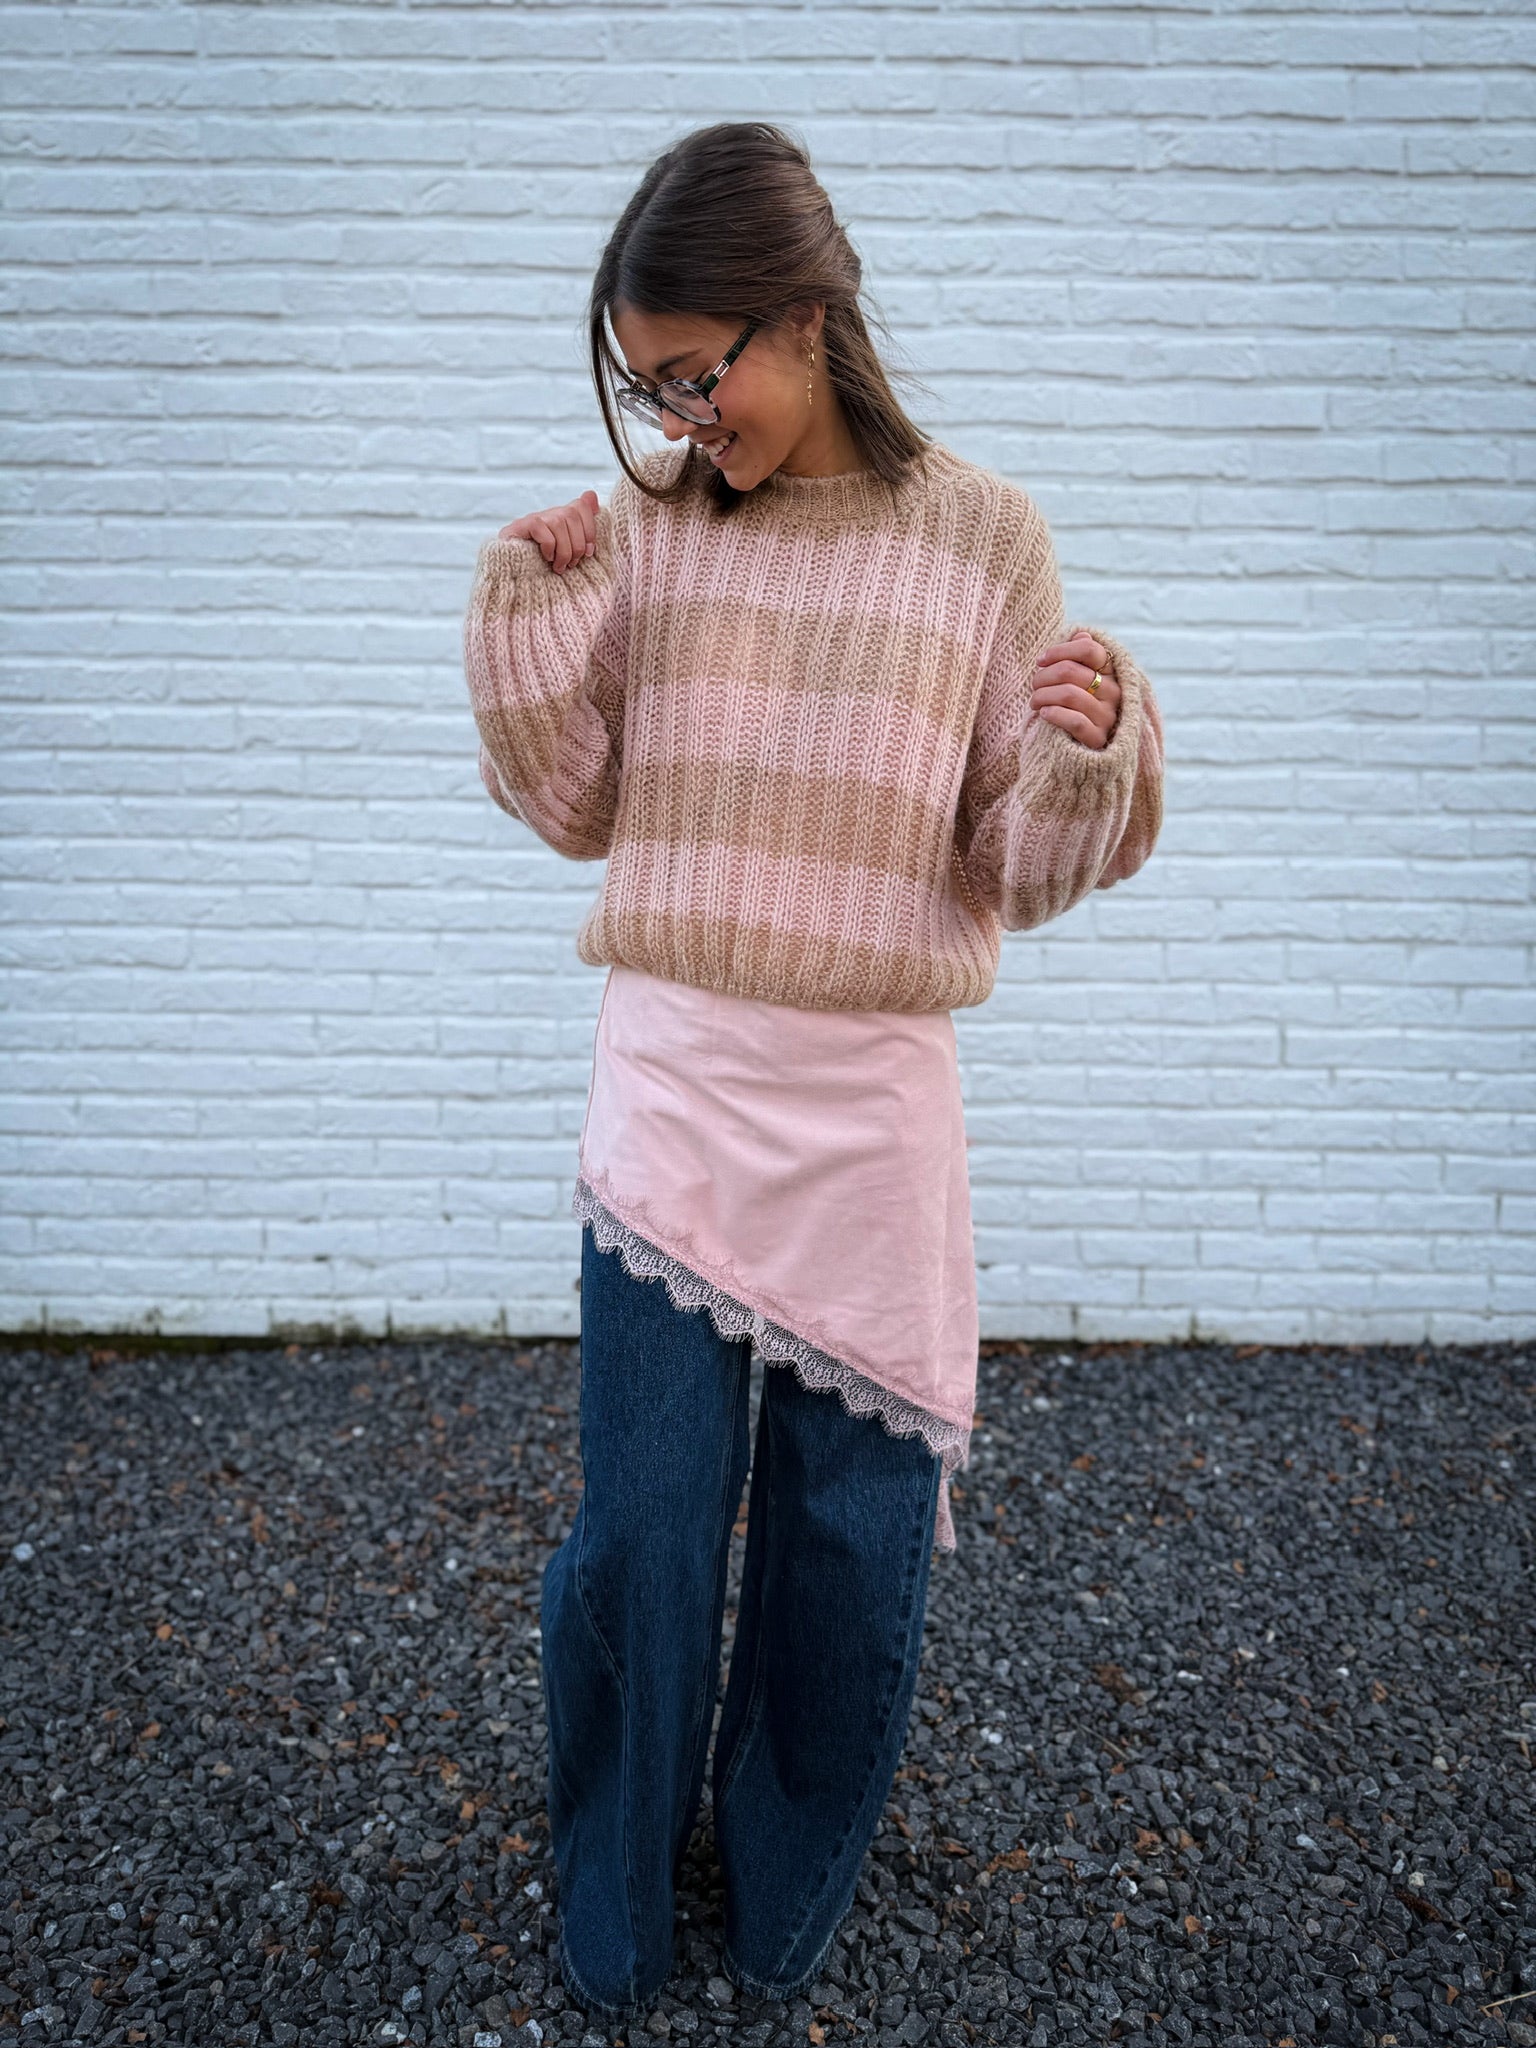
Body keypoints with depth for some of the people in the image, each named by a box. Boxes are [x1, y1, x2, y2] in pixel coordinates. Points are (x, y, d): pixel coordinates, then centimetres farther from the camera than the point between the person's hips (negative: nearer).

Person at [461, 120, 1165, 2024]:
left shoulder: (983, 538, -2)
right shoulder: (642, 529, 3)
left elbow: (1021, 868, 0)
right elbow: (576, 809, 9)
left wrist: (1087, 752, -20)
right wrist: (525, 620, -4)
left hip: (871, 1111, -1)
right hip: (668, 1097, 1)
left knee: (851, 1543, 13)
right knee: (640, 1536, 10)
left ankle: (787, 1906, 44)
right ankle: (609, 1931, 39)